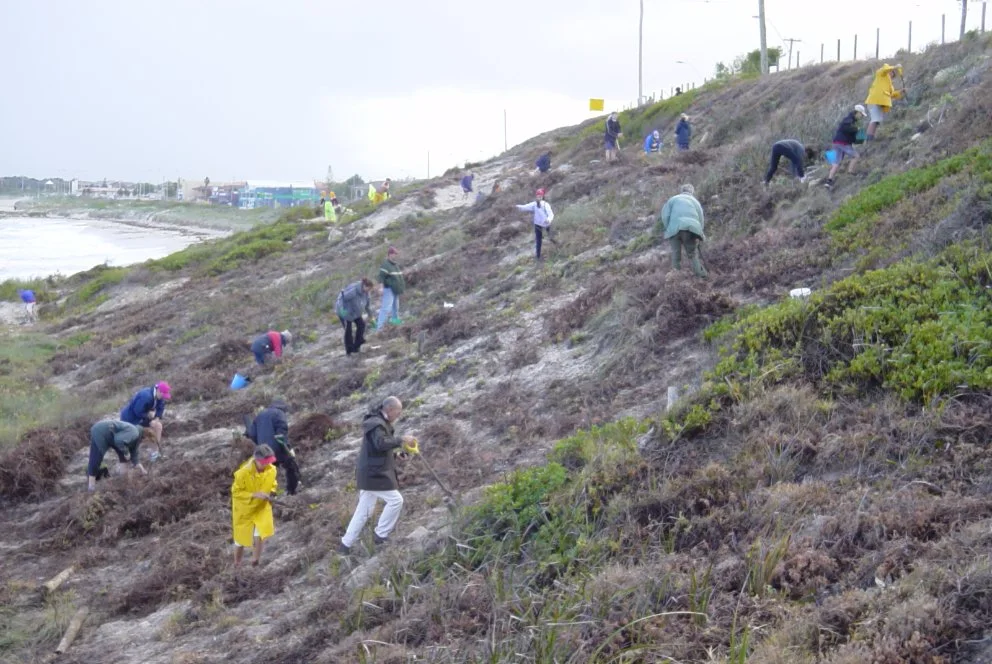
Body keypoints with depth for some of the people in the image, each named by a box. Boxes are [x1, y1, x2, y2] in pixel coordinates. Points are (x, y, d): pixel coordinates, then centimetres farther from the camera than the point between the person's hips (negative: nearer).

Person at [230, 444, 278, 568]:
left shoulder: (271, 470, -16)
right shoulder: (243, 472, -29)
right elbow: (236, 492, -21)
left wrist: (271, 493, -17)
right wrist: (254, 495, -31)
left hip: (262, 508, 2)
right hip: (244, 509, -2)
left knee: (259, 535, -15)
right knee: (241, 538, 13)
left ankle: (255, 561, 9)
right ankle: (237, 565, 37)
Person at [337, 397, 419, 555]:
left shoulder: (381, 423, 18)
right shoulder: (376, 424, -16)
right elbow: (381, 443, -34)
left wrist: (396, 455, 11)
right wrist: (401, 440, -26)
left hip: (372, 473, 11)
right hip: (374, 474, -11)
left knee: (364, 511, 12)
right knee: (395, 500, -7)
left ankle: (346, 545, 15)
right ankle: (380, 534, 1)